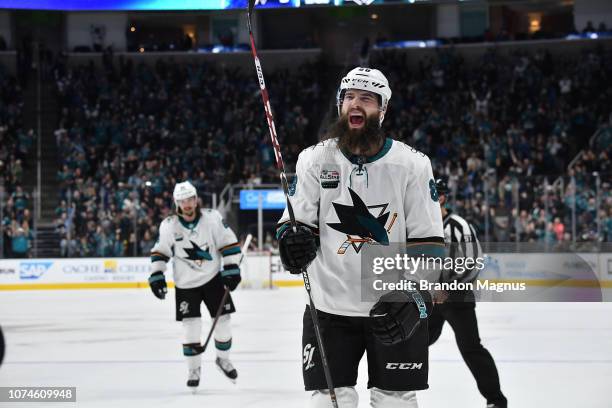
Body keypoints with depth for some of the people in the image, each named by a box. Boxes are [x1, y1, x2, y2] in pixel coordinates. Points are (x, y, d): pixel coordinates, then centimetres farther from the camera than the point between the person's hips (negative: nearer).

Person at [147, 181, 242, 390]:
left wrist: (231, 268, -12)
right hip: (186, 284, 0)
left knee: (222, 319, 2)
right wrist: (156, 276, -4)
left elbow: (229, 242, -7)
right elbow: (160, 252, 2)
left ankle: (223, 359, 25)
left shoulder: (212, 218, -12)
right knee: (191, 326, -4)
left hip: (213, 277, 0)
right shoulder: (168, 226, -10)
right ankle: (194, 369, 9)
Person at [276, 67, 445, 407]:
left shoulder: (412, 164, -2)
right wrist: (293, 238, -21)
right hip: (329, 305, 1)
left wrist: (413, 296, -17)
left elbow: (429, 241, -3)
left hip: (396, 311, -1)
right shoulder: (315, 159, 2)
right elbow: (295, 220, 4)